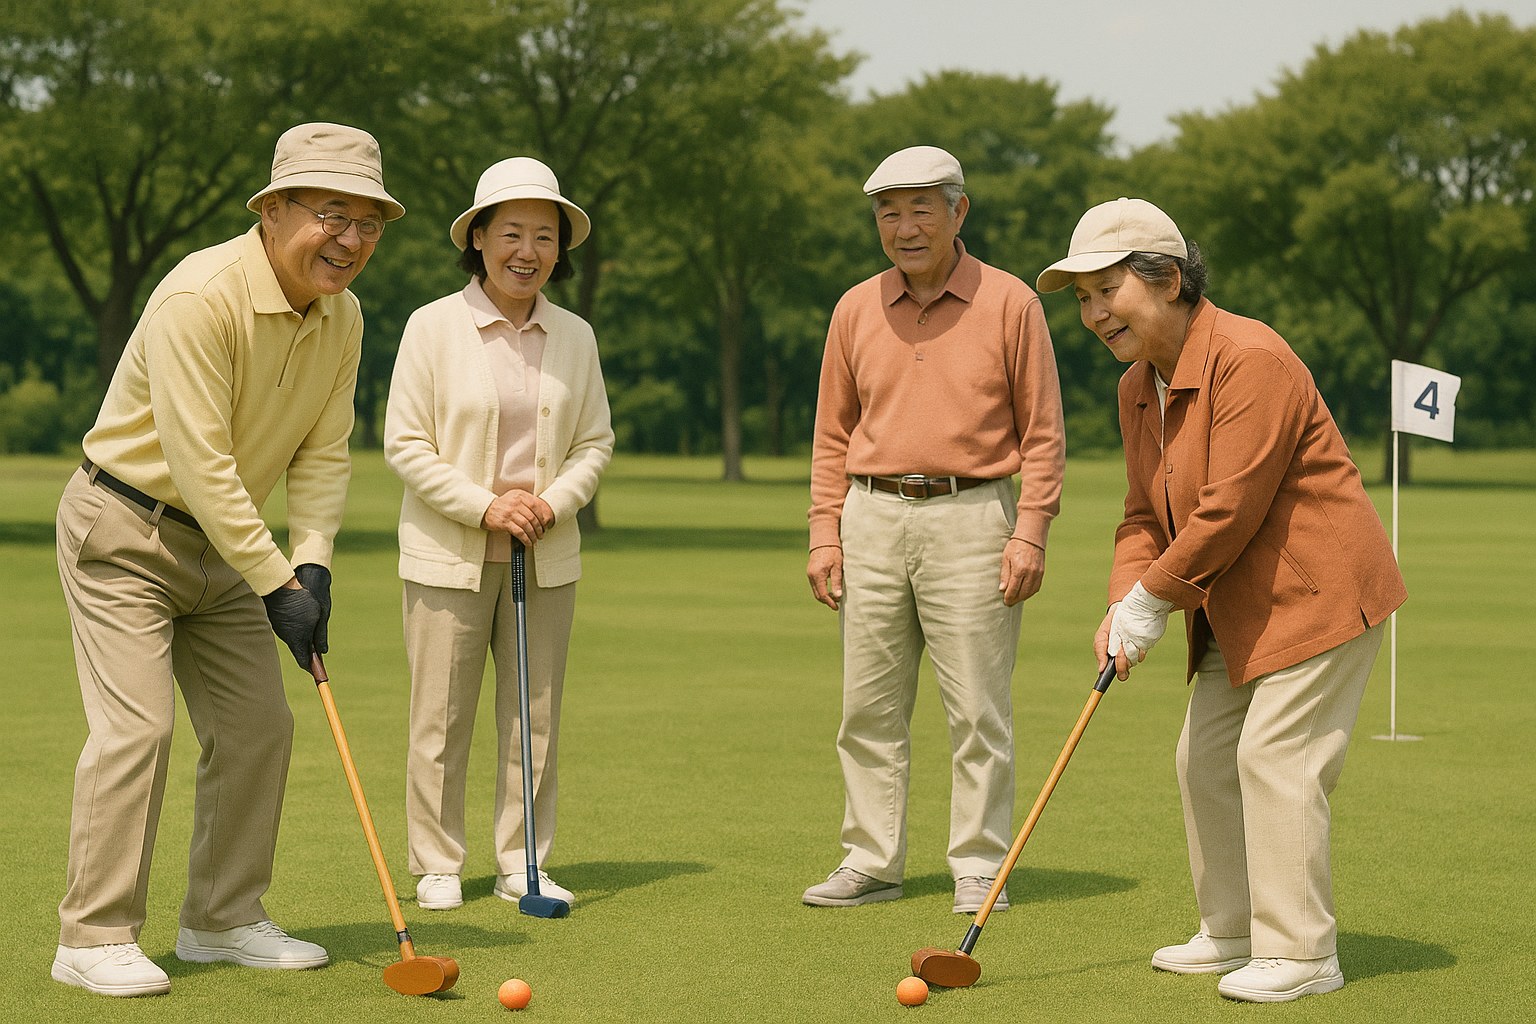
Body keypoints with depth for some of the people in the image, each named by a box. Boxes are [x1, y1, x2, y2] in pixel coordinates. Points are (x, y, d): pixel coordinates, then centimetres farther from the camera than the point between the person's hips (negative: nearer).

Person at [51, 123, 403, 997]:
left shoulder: (343, 319, -1)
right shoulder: (201, 297, -26)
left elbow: (324, 454, 2)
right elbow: (199, 463, -28)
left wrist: (313, 562, -13)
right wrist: (274, 582, -25)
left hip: (218, 544, 8)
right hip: (123, 531, -8)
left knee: (259, 724, 6)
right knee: (138, 724, -15)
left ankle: (224, 920, 18)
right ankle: (94, 936, -6)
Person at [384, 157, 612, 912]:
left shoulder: (575, 336, 7)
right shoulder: (433, 327, -4)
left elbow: (595, 441, 11)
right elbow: (404, 444, -6)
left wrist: (553, 502, -7)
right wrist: (485, 506, -14)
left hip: (546, 555, 3)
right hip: (448, 553, -3)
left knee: (535, 714, 5)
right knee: (441, 716, 0)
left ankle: (522, 862, 16)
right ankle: (437, 865, 12)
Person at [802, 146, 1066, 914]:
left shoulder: (1009, 304, 0)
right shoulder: (856, 310, 9)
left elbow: (1042, 432, 0)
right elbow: (833, 433, 14)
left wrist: (1030, 534, -9)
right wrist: (824, 534, 5)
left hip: (971, 516, -4)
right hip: (872, 518, 4)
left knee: (978, 711, -1)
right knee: (869, 707, 6)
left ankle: (979, 867, 7)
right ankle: (872, 861, 14)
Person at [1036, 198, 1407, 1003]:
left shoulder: (1249, 360, -23)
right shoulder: (1137, 386, 7)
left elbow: (1229, 512, -26)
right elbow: (1144, 514, 10)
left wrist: (1152, 600, -18)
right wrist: (1122, 607, -7)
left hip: (1319, 590, -10)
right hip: (1238, 606, 10)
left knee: (1276, 758, -12)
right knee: (1206, 757, 11)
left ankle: (1301, 952, -4)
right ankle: (1234, 934, 23)